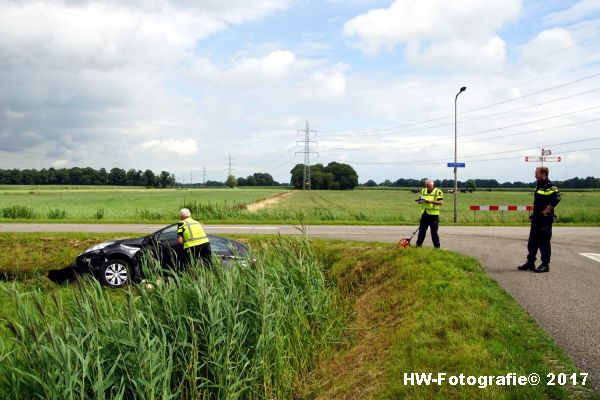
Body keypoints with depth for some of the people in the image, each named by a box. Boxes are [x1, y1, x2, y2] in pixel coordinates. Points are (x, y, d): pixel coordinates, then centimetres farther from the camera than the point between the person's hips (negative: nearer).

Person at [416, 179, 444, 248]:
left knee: (434, 232, -1)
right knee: (422, 230, 10)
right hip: (424, 214, 5)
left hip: (434, 215, -5)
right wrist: (422, 200, -7)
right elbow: (421, 201, 18)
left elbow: (441, 203, -13)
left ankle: (437, 246, 7)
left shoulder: (438, 192, -6)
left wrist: (431, 201, -24)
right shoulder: (423, 191, 11)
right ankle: (418, 244, 19)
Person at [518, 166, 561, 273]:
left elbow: (556, 199, -25)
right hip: (536, 218, 10)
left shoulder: (549, 186, -13)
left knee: (544, 242, -4)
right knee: (532, 242, 13)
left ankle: (545, 265, 2)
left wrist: (546, 211, -21)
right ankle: (530, 263, 22)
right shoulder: (539, 185, 16)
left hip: (545, 219, -10)